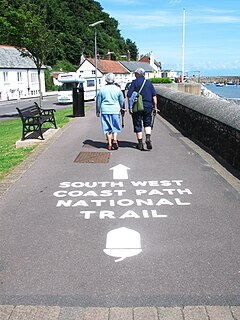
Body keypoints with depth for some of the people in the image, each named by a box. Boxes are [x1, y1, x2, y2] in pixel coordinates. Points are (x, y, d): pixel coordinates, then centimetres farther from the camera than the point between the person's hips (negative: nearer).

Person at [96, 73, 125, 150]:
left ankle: (109, 144, 9)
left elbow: (98, 101, 8)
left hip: (105, 110, 1)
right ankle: (115, 140, -9)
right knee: (115, 127, 10)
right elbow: (121, 100, 10)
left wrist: (98, 111, 19)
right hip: (115, 110, 0)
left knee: (107, 128, 7)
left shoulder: (102, 89, 1)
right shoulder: (117, 89, 1)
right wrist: (122, 108, 28)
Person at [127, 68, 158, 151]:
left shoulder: (134, 82, -3)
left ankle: (140, 143, 10)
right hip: (148, 106, 3)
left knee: (138, 125, 7)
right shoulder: (149, 82, 7)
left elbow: (129, 95, -10)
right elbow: (154, 96, 6)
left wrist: (130, 107, -5)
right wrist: (155, 107, 10)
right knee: (147, 124, 16)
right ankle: (148, 138, -6)